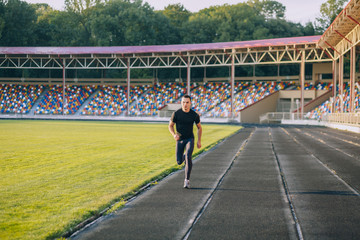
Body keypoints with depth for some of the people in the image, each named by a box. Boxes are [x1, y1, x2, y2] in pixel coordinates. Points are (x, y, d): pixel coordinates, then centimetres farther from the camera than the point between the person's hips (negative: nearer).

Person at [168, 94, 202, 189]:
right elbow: (170, 126, 1)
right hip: (180, 140, 1)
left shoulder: (194, 115, -10)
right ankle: (184, 156, 42)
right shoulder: (176, 114, -12)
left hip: (190, 139, -1)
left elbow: (199, 127, 7)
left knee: (188, 157, -25)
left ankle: (187, 180, -18)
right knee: (179, 162, 2)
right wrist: (174, 135, -18)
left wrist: (199, 141, 3)